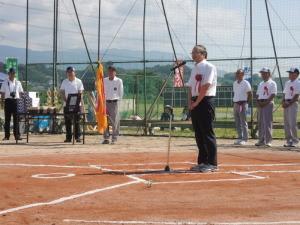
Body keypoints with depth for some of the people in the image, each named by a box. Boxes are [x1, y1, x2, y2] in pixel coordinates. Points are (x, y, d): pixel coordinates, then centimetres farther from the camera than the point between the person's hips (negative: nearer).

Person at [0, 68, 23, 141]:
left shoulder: (18, 83, 10)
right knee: (7, 118, 2)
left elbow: (20, 93, 12)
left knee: (16, 118, 1)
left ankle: (17, 135, 3)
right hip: (8, 100, -1)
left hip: (16, 101, 1)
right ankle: (7, 135, 5)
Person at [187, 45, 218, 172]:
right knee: (198, 134, 10)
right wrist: (190, 102, 2)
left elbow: (205, 87, -15)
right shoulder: (195, 69, 18)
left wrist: (196, 102, -15)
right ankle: (202, 162, 16)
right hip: (195, 103, 8)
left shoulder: (209, 67, -7)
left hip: (205, 101, -8)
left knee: (207, 133, -8)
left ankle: (212, 163, -5)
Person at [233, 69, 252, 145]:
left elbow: (250, 94, -7)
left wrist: (246, 102, -10)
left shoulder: (246, 83, -7)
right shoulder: (235, 83, 15)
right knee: (237, 123, 10)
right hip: (235, 104, 8)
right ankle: (240, 138, 16)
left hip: (242, 104, -8)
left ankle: (245, 139, -5)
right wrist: (234, 103, 12)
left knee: (243, 122, -7)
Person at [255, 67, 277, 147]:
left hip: (268, 103, -7)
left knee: (268, 122, -10)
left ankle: (268, 141, -11)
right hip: (260, 104, 7)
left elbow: (273, 95, -11)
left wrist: (265, 102, -19)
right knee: (260, 122, 7)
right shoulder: (260, 84, 21)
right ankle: (261, 140, 12)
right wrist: (258, 102, 0)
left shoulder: (272, 83, -2)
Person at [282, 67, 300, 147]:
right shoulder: (287, 83, 17)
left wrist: (289, 103, -17)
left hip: (293, 104, -8)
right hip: (286, 104, 8)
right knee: (286, 123, 7)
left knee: (292, 123, -10)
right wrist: (283, 102, 1)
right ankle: (289, 140, 12)